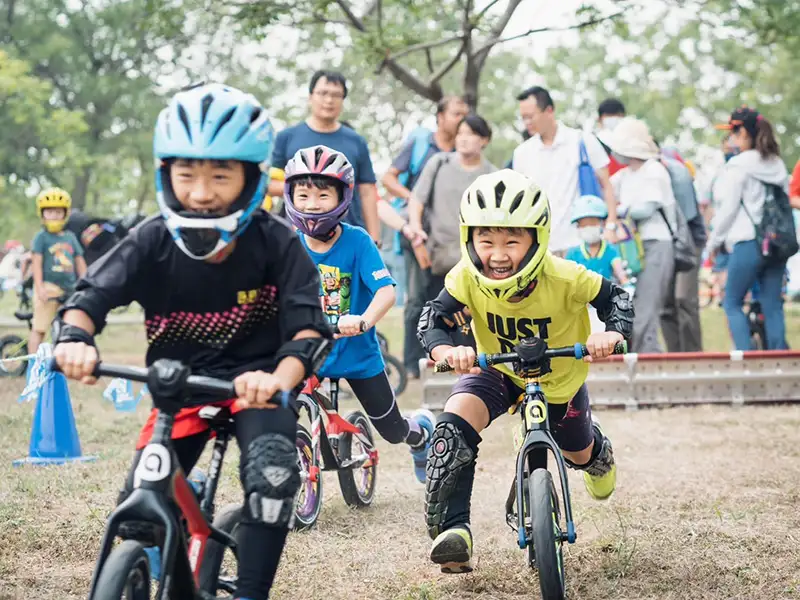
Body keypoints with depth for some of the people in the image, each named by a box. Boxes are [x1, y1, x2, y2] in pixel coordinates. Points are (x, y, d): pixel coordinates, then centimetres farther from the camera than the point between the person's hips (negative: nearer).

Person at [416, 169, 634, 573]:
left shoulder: (564, 279, -35)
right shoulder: (467, 278, -30)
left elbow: (617, 299, -22)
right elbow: (433, 319, -26)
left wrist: (613, 334, -43)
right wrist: (445, 350, -48)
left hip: (559, 379, 0)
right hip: (497, 370, 0)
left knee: (579, 455, 23)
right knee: (455, 423, -31)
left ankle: (598, 453, 64)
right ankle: (451, 529, -26)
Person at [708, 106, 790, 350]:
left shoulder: (738, 165, -9)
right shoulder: (777, 163, 12)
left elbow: (728, 208, -8)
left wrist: (714, 241, 3)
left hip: (748, 242, -7)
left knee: (732, 304, 4)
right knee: (772, 306, 7)